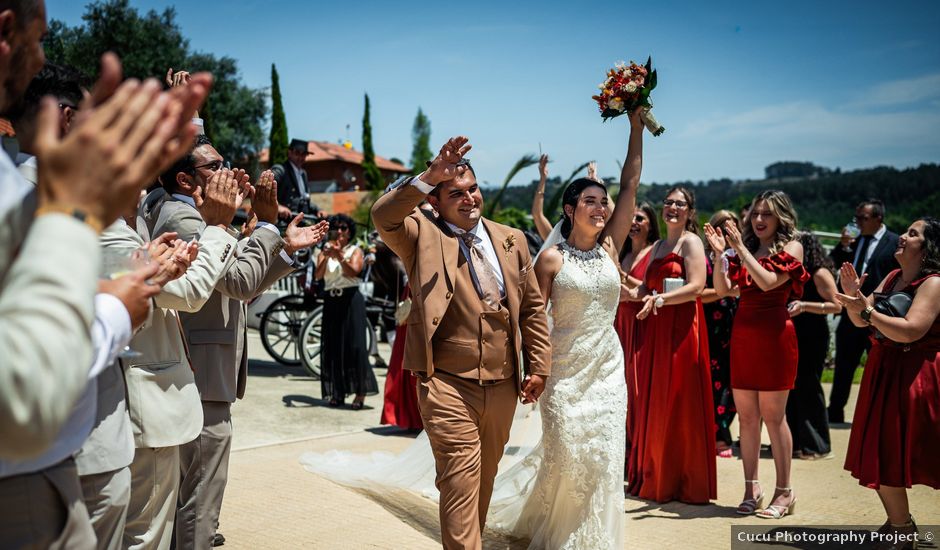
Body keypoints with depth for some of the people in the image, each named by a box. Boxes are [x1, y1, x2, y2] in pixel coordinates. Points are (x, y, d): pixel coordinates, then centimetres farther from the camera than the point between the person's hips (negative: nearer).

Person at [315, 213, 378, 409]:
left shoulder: (355, 250, 6)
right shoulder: (324, 251, 13)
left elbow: (354, 271, -13)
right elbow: (318, 275, -4)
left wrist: (340, 256, -27)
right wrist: (326, 256, -20)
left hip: (351, 299, -3)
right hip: (331, 300, 3)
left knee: (354, 345, -9)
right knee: (332, 345, 2)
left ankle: (360, 392, -8)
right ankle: (337, 392, 9)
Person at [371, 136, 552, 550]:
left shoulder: (511, 240, 9)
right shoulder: (423, 236, -3)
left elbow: (533, 306, 12)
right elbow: (383, 215, -23)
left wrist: (538, 366, 9)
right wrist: (430, 176, -32)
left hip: (503, 386, 5)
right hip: (448, 386, -5)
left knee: (484, 481, 18)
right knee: (460, 482, -5)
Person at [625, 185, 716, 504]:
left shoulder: (690, 242, -5)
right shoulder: (657, 247, 20)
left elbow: (696, 287, -17)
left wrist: (659, 300, -25)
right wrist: (629, 293, 0)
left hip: (681, 328, -8)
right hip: (655, 329, 8)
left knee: (678, 404, -4)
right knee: (652, 403, 9)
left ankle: (683, 481, 6)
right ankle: (654, 477, 19)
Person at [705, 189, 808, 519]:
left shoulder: (791, 247, 0)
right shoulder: (746, 248, 14)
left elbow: (768, 282, -16)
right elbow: (722, 289, 4)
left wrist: (741, 249, -14)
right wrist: (719, 254, -7)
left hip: (774, 335, -5)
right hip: (742, 334, 5)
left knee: (773, 416, -2)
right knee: (746, 416, 6)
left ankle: (784, 492, 8)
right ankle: (751, 488, 15)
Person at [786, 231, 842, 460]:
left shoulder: (820, 273, -11)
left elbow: (836, 306, -16)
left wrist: (804, 306, -24)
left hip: (812, 339, -8)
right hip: (795, 336, 8)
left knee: (808, 388, -3)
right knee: (792, 388, 9)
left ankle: (817, 446, 7)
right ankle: (796, 441, 18)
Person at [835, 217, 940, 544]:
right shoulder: (893, 277, 11)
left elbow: (910, 331, -25)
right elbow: (862, 323, 9)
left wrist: (866, 310, -26)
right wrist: (853, 297, -8)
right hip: (883, 370, 8)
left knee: (889, 454, -5)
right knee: (879, 453, 11)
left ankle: (902, 531, 10)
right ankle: (898, 523, 26)